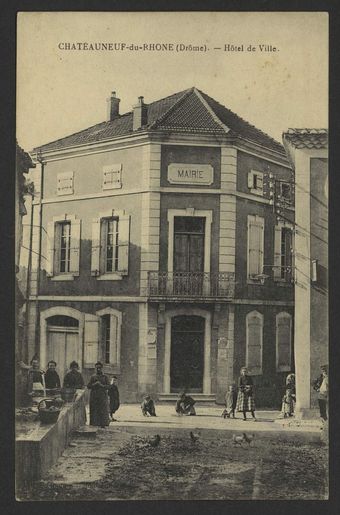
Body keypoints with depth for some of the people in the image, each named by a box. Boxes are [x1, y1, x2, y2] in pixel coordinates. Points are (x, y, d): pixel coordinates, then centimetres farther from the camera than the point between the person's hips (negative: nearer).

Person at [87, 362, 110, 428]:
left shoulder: (105, 377, 9)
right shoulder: (93, 377, 12)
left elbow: (108, 386, 2)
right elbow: (88, 386, 7)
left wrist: (101, 385, -13)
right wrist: (94, 384, -9)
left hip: (103, 396, -1)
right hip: (94, 396, 1)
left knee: (103, 410, -7)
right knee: (94, 410, -4)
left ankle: (103, 424, -6)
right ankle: (94, 423, -1)